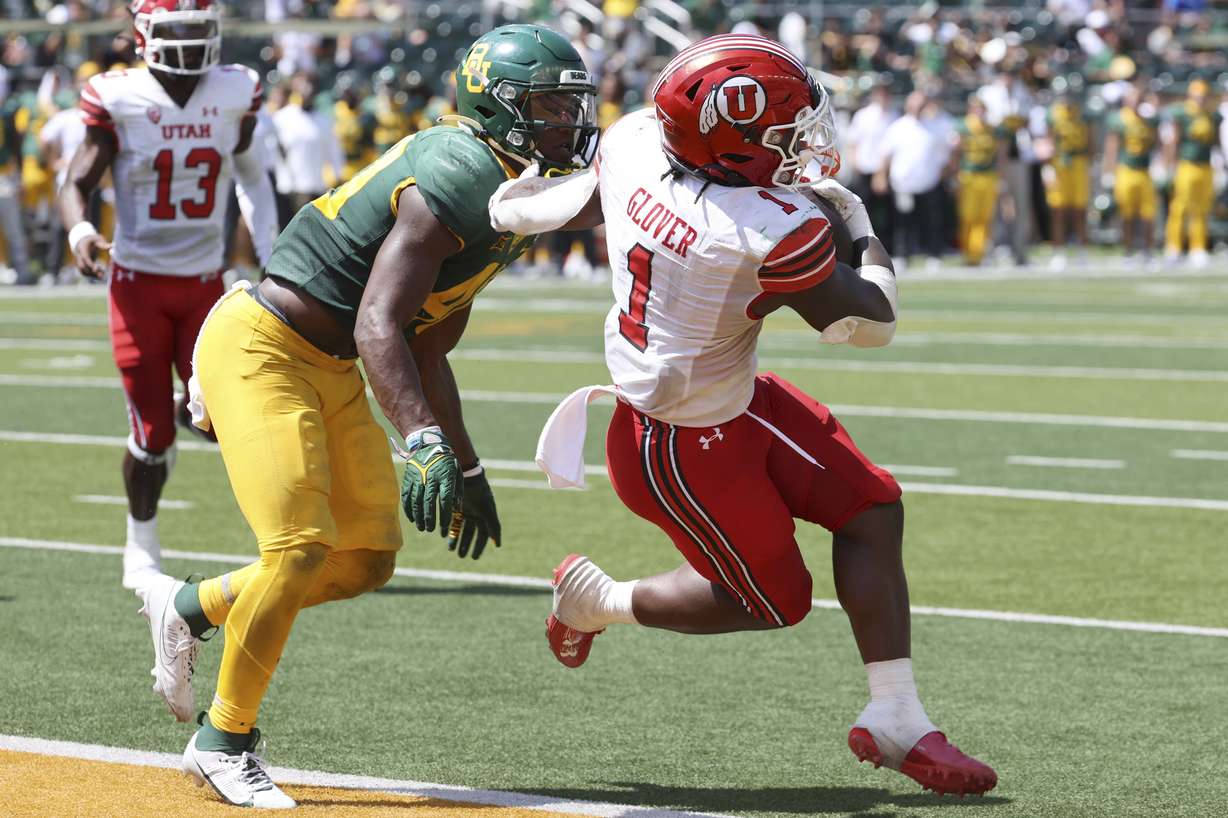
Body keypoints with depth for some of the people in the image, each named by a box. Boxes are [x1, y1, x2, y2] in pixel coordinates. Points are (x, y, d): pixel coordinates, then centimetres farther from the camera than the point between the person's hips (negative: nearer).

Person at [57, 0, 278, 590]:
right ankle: (142, 546, 21)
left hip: (204, 283, 3)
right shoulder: (120, 102, -11)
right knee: (153, 434, -2)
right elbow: (77, 183, -10)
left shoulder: (232, 95, -1)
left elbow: (250, 176, 15)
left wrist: (270, 254, 9)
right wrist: (80, 232, -32)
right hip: (139, 281, -3)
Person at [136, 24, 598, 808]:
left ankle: (189, 608, 24)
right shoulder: (454, 182, -22)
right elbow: (378, 329, -31)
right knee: (302, 547, -15)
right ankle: (223, 740, 1)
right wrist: (423, 445, -41)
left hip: (329, 371, 10)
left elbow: (426, 351, 18)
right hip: (260, 351, -10)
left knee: (368, 557, 6)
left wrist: (465, 468, 19)